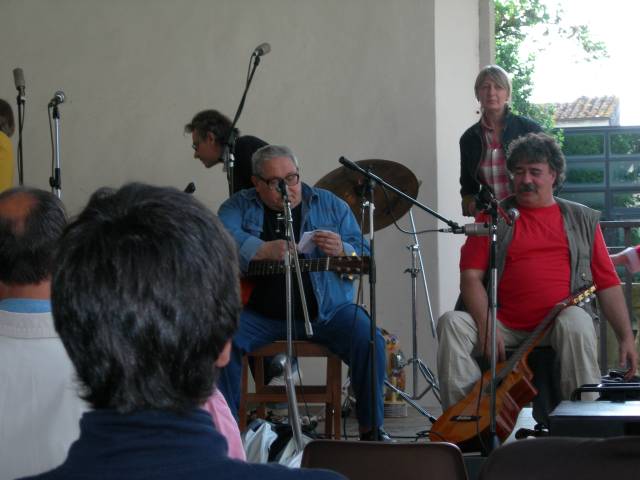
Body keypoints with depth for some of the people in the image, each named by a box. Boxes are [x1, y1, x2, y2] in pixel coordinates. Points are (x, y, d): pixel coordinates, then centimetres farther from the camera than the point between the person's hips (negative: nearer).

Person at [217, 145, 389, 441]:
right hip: (260, 313, 0)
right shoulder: (240, 206, 6)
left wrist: (341, 251, -18)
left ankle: (371, 429, -8)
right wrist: (266, 251, -29)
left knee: (369, 341, -23)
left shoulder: (331, 205, 10)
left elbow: (365, 258, 5)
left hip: (326, 310, 1)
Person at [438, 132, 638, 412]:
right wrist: (486, 327, -14)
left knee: (576, 323, -35)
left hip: (561, 324, -1)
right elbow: (471, 276, 3)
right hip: (505, 327, 1)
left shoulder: (582, 220, 16)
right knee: (452, 323, -25)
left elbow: (608, 284, 12)